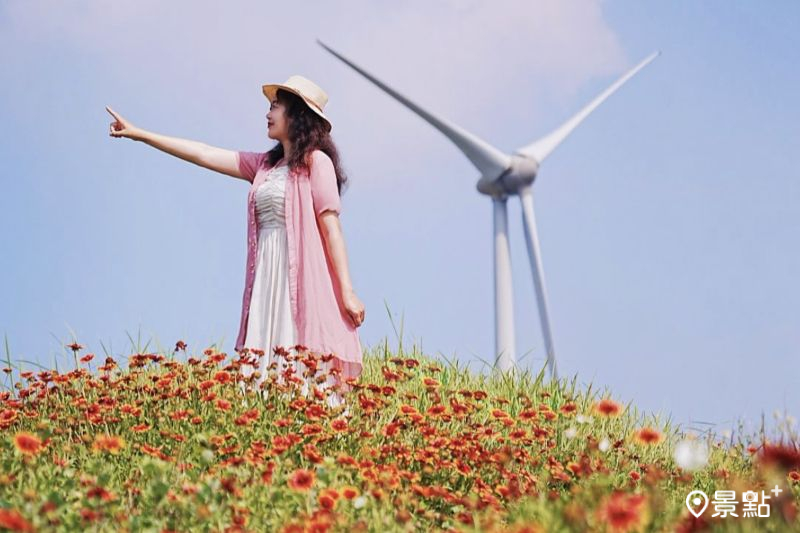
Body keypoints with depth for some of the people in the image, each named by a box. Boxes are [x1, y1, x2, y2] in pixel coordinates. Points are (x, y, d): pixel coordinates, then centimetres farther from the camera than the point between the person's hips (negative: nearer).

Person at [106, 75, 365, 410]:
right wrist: (139, 134, 20)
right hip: (266, 280, 7)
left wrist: (347, 292, -12)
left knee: (304, 375, -12)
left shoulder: (316, 161, -1)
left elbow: (332, 228, -7)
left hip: (303, 281, -7)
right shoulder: (264, 165, 18)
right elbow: (203, 155, 20)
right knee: (266, 372, 0)